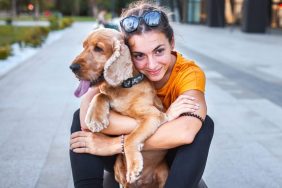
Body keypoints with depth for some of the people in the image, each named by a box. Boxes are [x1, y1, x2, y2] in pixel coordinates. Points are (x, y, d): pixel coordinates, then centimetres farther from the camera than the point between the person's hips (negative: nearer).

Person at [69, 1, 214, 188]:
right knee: (80, 117, -22)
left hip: (172, 159, 0)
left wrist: (113, 144, -39)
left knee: (204, 124, -30)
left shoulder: (189, 73, -24)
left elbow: (185, 131, -44)